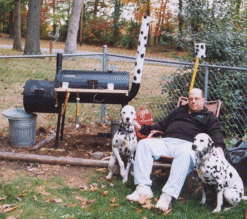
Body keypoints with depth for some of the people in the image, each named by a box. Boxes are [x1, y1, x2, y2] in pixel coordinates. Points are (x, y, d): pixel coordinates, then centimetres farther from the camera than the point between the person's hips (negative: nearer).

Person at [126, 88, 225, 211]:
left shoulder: (209, 117, 22)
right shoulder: (178, 111, 36)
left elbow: (216, 132, 4)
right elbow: (161, 125, 37)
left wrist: (219, 147, -19)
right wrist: (142, 128, 25)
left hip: (188, 144, -5)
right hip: (167, 141, 5)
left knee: (184, 153, -42)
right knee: (143, 144, -21)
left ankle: (168, 195, -50)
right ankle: (143, 187, -32)